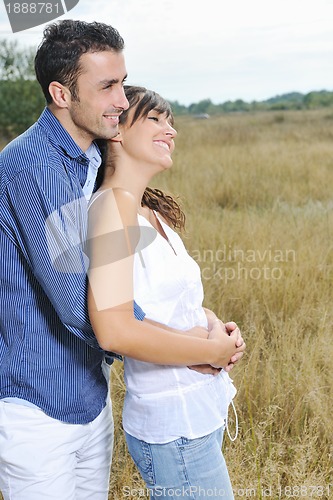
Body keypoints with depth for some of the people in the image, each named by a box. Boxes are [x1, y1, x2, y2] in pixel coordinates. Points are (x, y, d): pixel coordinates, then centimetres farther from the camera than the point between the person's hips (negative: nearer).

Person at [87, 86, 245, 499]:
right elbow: (113, 329, -28)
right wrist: (209, 347, -16)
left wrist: (217, 325, -3)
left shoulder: (153, 213, 8)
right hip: (175, 429, -8)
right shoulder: (115, 202, -19)